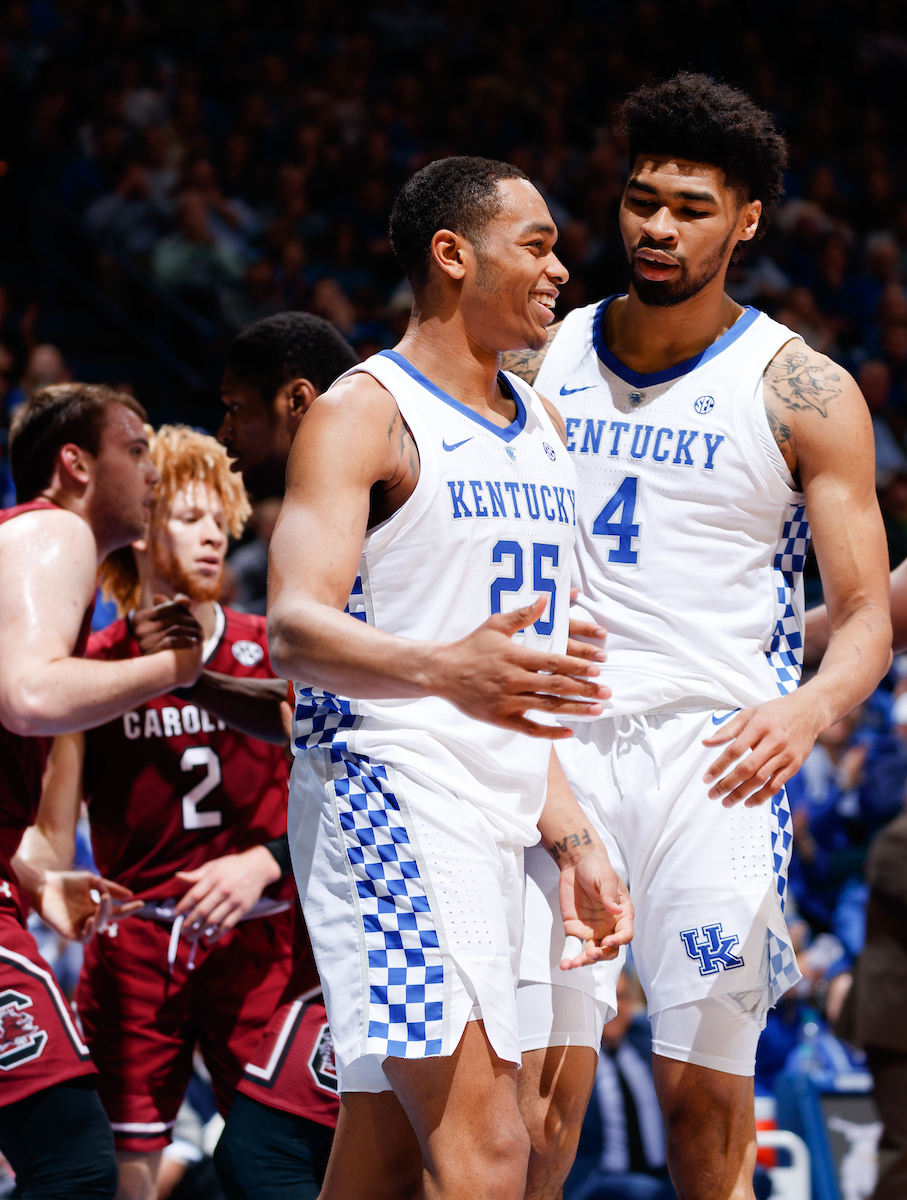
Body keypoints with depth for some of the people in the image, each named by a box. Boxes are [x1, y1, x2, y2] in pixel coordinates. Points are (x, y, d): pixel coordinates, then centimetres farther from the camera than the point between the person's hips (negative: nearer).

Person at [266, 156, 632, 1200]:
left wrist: (573, 840, 20)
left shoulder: (538, 427, 19)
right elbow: (296, 627, -20)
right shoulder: (363, 411, -7)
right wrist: (444, 669, -39)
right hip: (386, 791, -8)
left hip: (495, 815, 8)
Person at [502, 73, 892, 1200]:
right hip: (555, 743, 2)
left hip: (714, 754, -2)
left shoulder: (802, 393, 2)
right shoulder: (546, 360, 12)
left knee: (704, 1089, -5)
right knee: (529, 1086, -7)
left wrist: (808, 709, -22)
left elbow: (865, 616, -1)